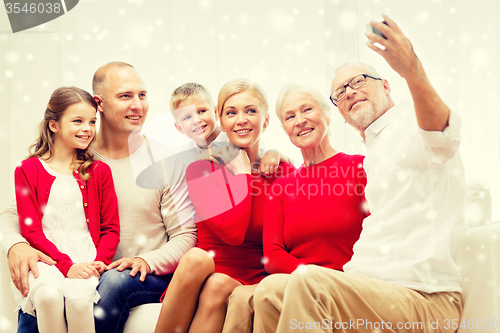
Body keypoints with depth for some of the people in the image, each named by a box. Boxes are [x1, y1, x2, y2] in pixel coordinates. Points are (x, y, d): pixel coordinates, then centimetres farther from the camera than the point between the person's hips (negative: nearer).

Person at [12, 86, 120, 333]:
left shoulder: (99, 171, 14)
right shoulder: (27, 170, 7)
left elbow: (111, 228, 12)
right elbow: (30, 229, 0)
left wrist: (99, 262, -9)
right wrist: (66, 265, -13)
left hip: (87, 260, 1)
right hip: (46, 260, -1)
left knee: (79, 299, -31)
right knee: (48, 296, -33)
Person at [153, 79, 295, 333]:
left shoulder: (284, 172, 6)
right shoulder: (200, 170, 6)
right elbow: (233, 231, -11)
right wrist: (242, 173, -4)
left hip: (251, 284, -1)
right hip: (203, 275, 1)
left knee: (217, 285, -34)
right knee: (196, 257, -33)